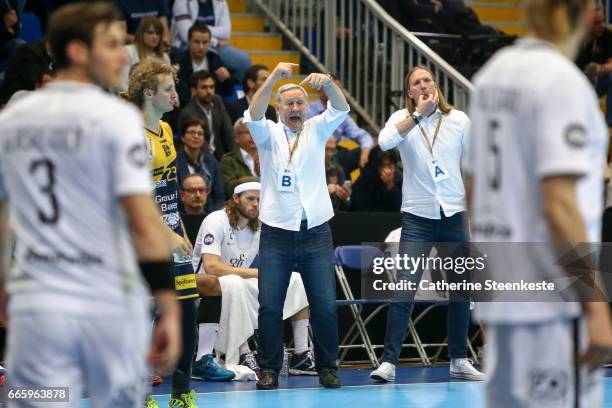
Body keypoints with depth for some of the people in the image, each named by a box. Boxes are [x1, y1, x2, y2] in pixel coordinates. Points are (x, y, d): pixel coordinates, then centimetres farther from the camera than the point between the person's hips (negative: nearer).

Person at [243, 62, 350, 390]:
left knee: (325, 306, -1)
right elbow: (253, 115, -15)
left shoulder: (316, 130, 10)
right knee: (269, 305, -4)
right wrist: (274, 78, -30)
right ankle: (269, 369, 5)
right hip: (276, 234, -1)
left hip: (316, 233, 1)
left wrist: (328, 84, -28)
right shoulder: (269, 134, 6)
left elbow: (340, 109, -6)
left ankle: (327, 368, 11)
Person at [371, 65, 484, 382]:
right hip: (417, 216, -2)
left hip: (455, 214, 3)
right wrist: (418, 113, -19)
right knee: (404, 289, -11)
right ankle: (389, 361, -10)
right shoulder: (402, 119, 1)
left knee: (461, 290, 8)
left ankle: (459, 360, 20)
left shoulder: (459, 120, 5)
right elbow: (385, 141, -21)